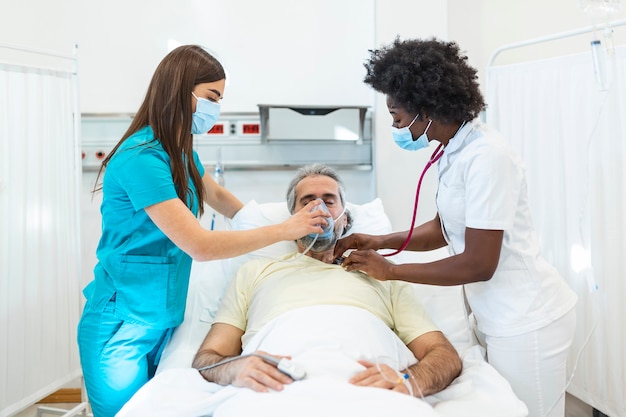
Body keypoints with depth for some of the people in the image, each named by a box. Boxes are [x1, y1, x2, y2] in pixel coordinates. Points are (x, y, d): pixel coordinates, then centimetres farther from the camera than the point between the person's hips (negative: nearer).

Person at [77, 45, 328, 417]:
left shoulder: (181, 153, 4)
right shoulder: (141, 159, -22)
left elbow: (217, 196, 24)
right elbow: (201, 246, -26)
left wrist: (266, 224, 13)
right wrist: (285, 230, -19)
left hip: (165, 321, 8)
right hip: (123, 329, -7)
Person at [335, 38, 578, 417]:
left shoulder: (486, 157, -23)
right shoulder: (456, 150, 4)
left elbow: (478, 265, -22)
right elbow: (445, 227, 17)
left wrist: (390, 270, -13)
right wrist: (380, 242, 4)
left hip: (527, 323, -8)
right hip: (503, 316, 8)